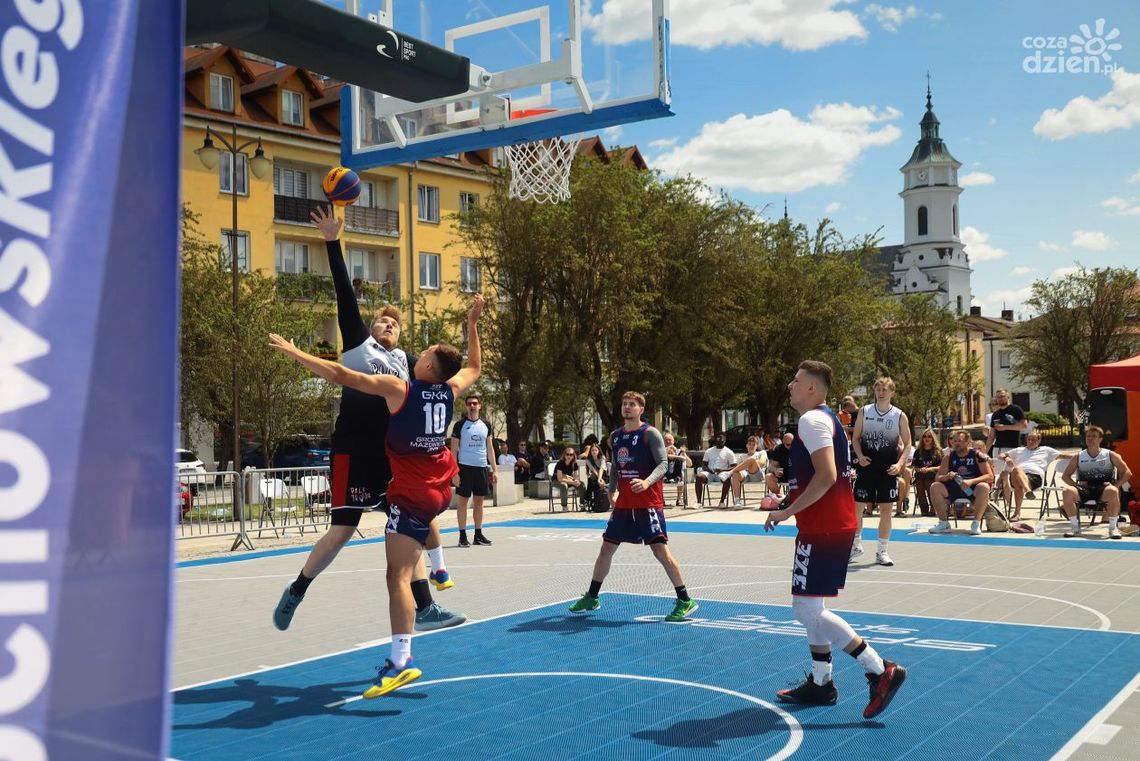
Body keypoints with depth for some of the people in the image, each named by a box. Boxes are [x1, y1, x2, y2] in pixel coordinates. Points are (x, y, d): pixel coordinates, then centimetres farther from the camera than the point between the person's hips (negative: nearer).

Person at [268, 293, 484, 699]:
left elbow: (340, 375, -18)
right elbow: (474, 367, 24)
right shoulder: (450, 390, 0)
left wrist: (293, 351, -11)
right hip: (442, 489, 7)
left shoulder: (398, 389, -15)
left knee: (398, 576, -10)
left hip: (412, 496, -7)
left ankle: (400, 661, -18)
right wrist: (473, 323, 31)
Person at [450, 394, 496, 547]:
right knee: (463, 501, 0)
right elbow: (454, 449, -3)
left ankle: (478, 534, 16)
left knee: (479, 501, 8)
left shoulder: (485, 425, 10)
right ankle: (462, 536, 5)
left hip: (482, 467, 4)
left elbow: (490, 448, 14)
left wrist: (494, 469, 8)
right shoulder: (460, 425, -2)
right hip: (465, 467, -4)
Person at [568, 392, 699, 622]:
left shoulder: (650, 433, -7)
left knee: (660, 550, -11)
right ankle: (591, 598, 24)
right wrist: (612, 490, 10)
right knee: (606, 548, 11)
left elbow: (663, 463, -14)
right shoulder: (615, 436, 12)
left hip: (648, 503, -6)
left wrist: (647, 482, -31)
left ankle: (685, 601, -3)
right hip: (623, 503, 7)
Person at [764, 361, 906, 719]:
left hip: (823, 529, -11)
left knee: (806, 609, -9)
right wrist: (791, 505, 24)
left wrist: (788, 512, -20)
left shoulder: (813, 420, -15)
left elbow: (826, 476, -25)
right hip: (830, 525, 11)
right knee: (810, 608, 17)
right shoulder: (827, 419, 18)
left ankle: (881, 670, -8)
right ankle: (820, 683, 24)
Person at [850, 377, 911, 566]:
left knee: (886, 509, 2)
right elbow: (856, 438, 8)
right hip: (866, 466, 1)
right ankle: (856, 545, 21)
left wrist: (900, 464, -10)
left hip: (888, 470, -1)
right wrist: (860, 456, -9)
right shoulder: (864, 412, 3)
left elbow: (907, 444, 4)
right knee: (857, 506, 2)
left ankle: (881, 551, 13)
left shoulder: (900, 416, 0)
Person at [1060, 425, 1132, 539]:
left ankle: (1113, 527, -22)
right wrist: (1076, 485, -5)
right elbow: (1065, 475, 14)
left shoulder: (1110, 455, 8)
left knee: (1113, 492, -38)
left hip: (1103, 488, -2)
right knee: (1067, 491, -30)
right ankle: (1075, 527, -16)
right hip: (1084, 490, 2)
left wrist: (1115, 485, -8)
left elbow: (1127, 473, 6)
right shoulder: (1078, 457, 12)